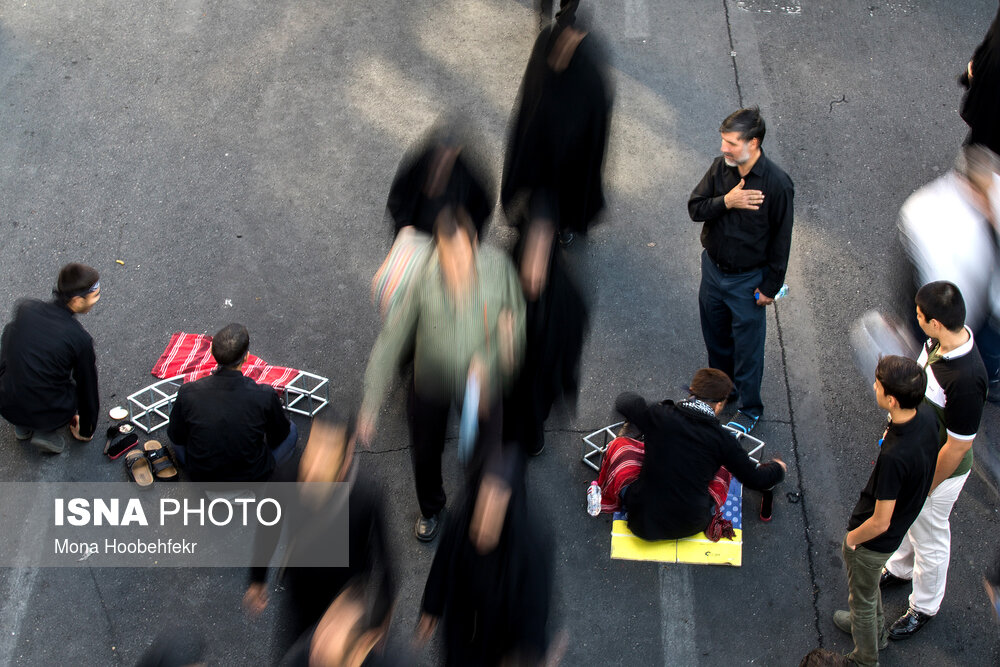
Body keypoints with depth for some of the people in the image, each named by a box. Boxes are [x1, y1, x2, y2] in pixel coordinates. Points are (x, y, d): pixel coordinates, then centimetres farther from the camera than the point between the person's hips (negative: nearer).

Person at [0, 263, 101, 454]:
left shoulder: (25, 308, -7)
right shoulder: (80, 339, -17)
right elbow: (87, 387, -2)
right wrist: (86, 431, 15)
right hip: (49, 413, -3)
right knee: (90, 395, 28)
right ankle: (46, 432, 4)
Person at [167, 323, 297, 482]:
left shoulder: (188, 393, -21)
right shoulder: (265, 396, -25)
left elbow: (176, 437, -2)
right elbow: (279, 437, -5)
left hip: (200, 476, 2)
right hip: (253, 477, -2)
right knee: (291, 430, 22)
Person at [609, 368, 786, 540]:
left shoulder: (659, 415, -9)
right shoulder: (722, 438, -9)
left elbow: (624, 402, 11)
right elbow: (756, 480, 3)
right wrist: (777, 468, 25)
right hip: (690, 526, 0)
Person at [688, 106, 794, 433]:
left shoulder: (777, 184, -22)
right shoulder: (720, 167, -9)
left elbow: (781, 239, -14)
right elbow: (695, 208, -5)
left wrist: (770, 286, -11)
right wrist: (726, 202, -25)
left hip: (748, 278, -5)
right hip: (713, 268, 5)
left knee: (747, 345, 9)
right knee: (715, 335, 23)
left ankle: (750, 409, 29)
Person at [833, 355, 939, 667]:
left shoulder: (894, 456, -43)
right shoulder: (927, 415, -19)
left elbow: (880, 523, -30)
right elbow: (926, 464, 3)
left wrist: (852, 537, -12)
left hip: (874, 540, -8)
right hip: (901, 523, 8)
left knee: (862, 597, 21)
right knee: (867, 585, 35)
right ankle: (875, 630, 60)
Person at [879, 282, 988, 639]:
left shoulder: (965, 380, -41)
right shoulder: (940, 340, -16)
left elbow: (958, 447, -29)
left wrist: (926, 487, -15)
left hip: (940, 471, -8)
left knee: (929, 539, 17)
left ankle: (924, 607, 42)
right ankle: (901, 569, 59)